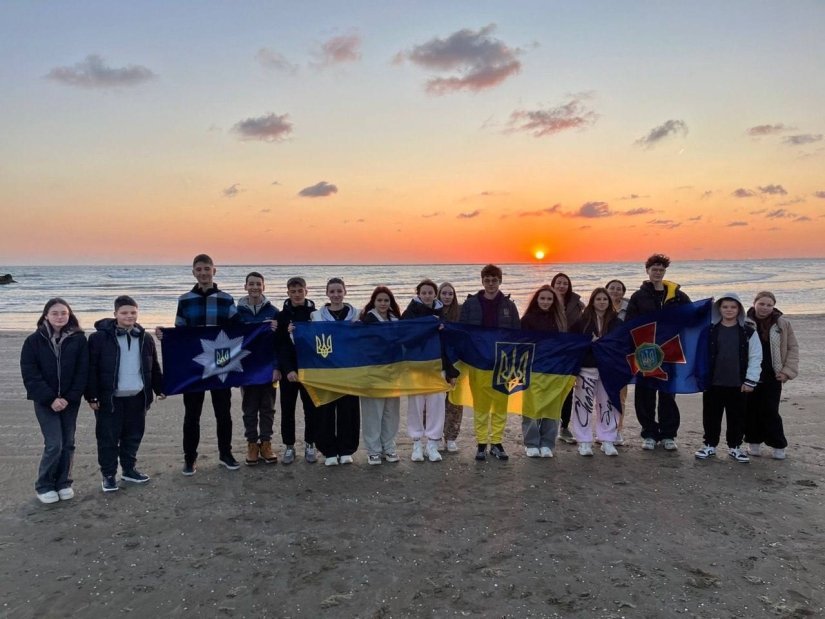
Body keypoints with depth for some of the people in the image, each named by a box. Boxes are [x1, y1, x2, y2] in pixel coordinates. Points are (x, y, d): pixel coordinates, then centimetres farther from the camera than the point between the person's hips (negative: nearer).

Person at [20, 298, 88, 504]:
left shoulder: (78, 339, -3)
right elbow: (30, 374, -8)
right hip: (45, 401, -2)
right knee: (54, 445, -6)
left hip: (70, 401, 2)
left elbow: (82, 372, -4)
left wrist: (69, 398, -13)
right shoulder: (34, 340, -5)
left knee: (68, 444, 7)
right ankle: (44, 486, 13)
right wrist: (51, 399, -15)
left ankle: (63, 483, 24)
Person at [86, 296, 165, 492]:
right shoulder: (100, 337, -8)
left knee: (133, 435, 13)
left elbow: (154, 367, 15)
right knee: (108, 437, 4)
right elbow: (91, 369, -8)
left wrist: (159, 388, 13)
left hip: (137, 396, 4)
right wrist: (92, 396, -11)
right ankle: (108, 475, 17)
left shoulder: (145, 338, 6)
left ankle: (129, 469, 29)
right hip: (109, 398, -4)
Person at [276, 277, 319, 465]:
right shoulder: (282, 316, 0)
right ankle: (289, 446, 16)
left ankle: (310, 445, 18)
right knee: (287, 409, 5)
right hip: (288, 369, 0)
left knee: (311, 408, 5)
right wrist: (288, 369, -16)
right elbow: (279, 345, -5)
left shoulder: (314, 314, 1)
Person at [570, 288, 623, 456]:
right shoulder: (582, 321, 1)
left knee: (608, 404, 6)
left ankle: (607, 441, 17)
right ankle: (584, 442, 9)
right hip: (586, 368, -2)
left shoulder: (616, 322, 6)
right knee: (584, 404, 0)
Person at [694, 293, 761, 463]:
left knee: (737, 417, 9)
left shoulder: (748, 331, -1)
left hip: (738, 384, 0)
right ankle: (710, 444, 22)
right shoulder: (710, 330, 0)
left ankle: (735, 446, 25)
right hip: (713, 382, 0)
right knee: (711, 415, 9)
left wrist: (750, 380, -5)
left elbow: (755, 357, -1)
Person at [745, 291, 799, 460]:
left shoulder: (782, 323, 0)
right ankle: (754, 441, 23)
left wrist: (788, 370, -4)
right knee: (751, 410, 7)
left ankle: (778, 445, 16)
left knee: (770, 411, 1)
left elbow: (793, 347, 4)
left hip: (772, 376, 0)